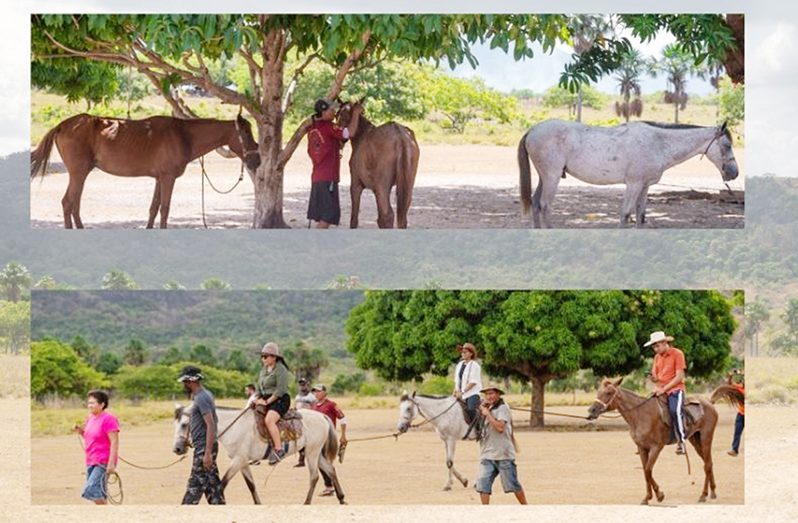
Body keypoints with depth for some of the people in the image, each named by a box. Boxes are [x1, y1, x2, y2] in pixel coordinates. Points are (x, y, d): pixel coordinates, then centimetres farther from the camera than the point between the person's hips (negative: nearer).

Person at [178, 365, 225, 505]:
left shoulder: (201, 398, -16)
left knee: (195, 483, -7)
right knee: (212, 483, 10)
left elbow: (210, 425, -23)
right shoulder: (205, 395, 15)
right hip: (206, 447, 10)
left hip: (203, 447, -10)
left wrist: (207, 453, -26)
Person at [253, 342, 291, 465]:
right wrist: (259, 399, 4)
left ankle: (278, 449, -31)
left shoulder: (280, 369, -9)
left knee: (269, 420, -30)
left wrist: (267, 401, -17)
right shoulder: (263, 370, 19)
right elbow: (259, 388, 25)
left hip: (280, 400, -10)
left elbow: (280, 390, -17)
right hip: (266, 400, 10)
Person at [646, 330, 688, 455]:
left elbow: (679, 377, -12)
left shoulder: (677, 354, -6)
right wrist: (653, 378, -9)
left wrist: (664, 388, -17)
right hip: (660, 391, 7)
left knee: (675, 411, -31)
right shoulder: (657, 357, 13)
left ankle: (681, 441, -26)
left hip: (675, 389, -7)